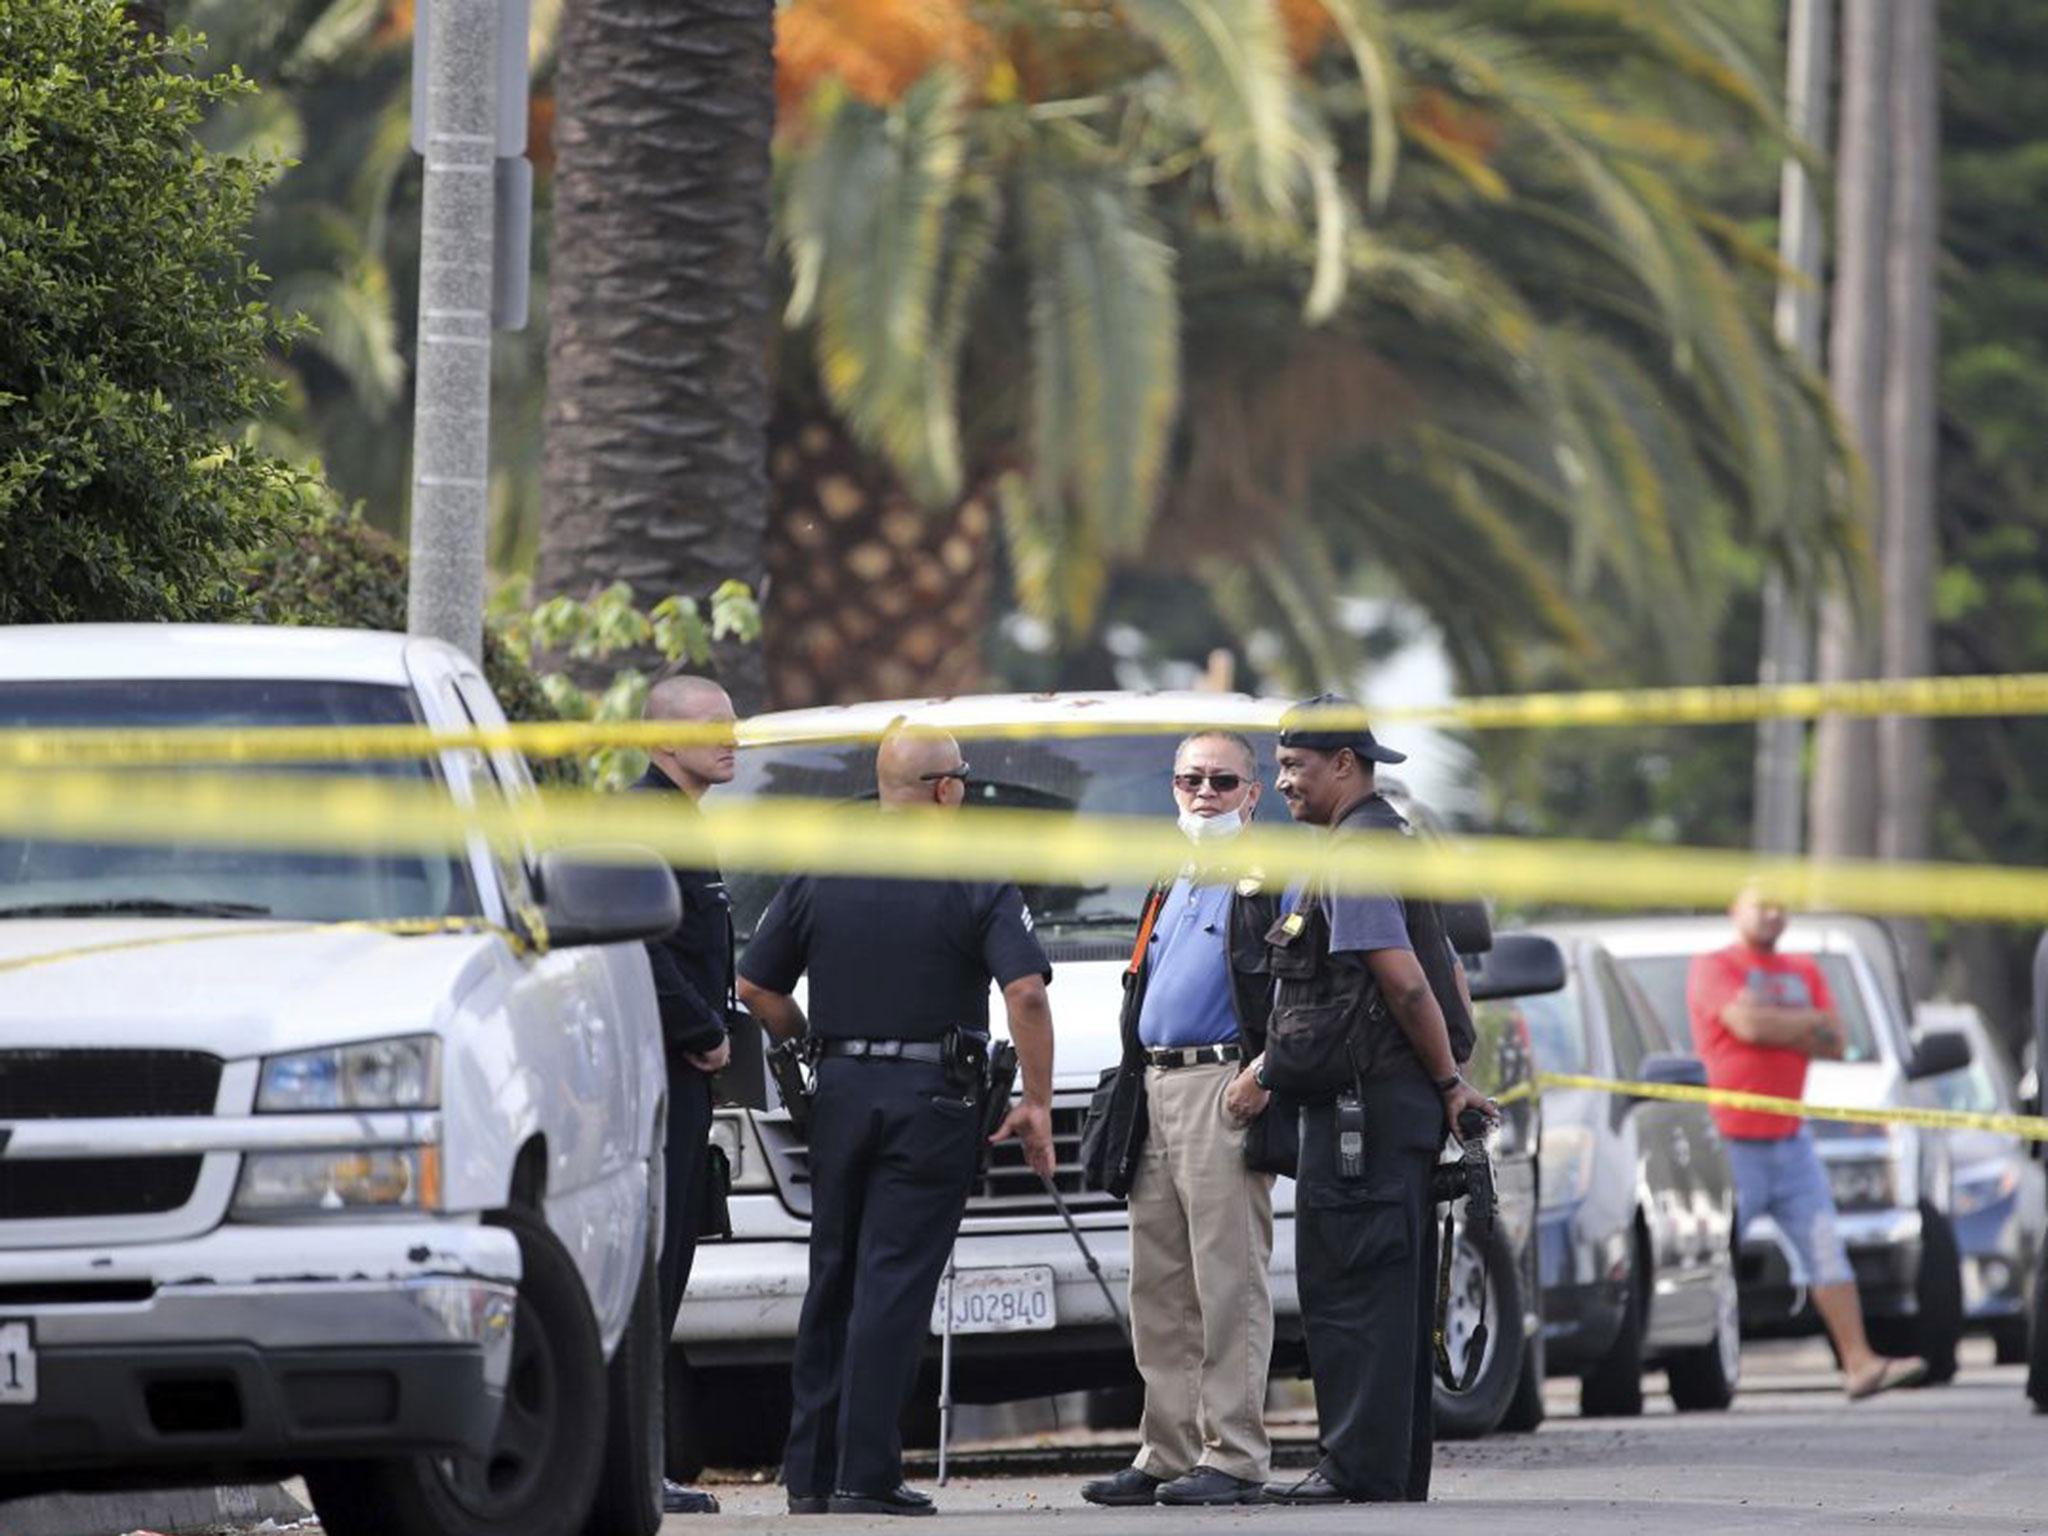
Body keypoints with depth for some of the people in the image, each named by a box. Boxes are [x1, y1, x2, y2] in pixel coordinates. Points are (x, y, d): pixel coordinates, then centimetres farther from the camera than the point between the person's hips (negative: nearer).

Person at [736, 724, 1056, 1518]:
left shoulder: (819, 876, 7)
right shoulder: (975, 884, -6)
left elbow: (756, 988, 8)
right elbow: (1026, 992, -16)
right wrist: (1037, 1104, -9)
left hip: (840, 1094, 4)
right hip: (933, 1096, -4)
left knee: (832, 1282, 13)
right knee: (893, 1288, -5)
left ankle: (809, 1471, 14)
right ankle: (865, 1474, -10)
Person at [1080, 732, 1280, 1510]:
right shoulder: (1170, 887, 23)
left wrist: (1266, 1072, -20)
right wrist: (1135, 1079, 19)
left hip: (1223, 1087, -9)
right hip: (1155, 1091, 9)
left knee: (1228, 1279, -10)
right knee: (1159, 1287, 8)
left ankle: (1233, 1457, -10)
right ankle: (1167, 1453, 11)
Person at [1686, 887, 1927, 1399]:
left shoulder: (1803, 972, 16)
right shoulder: (1713, 968, -3)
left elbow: (1835, 1043, 6)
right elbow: (1747, 1024, -20)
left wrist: (1775, 1026, -8)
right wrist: (1808, 1023, -6)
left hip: (1790, 1140, 6)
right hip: (1732, 1141, -6)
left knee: (1827, 1250, 0)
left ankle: (1859, 1362, -2)